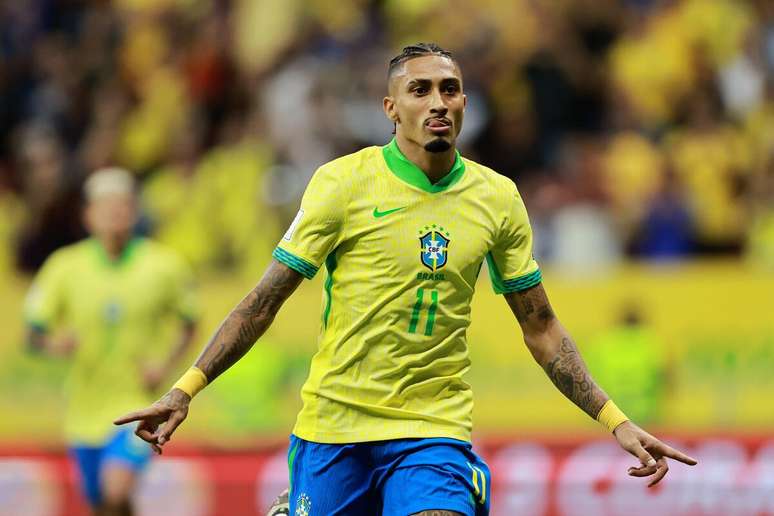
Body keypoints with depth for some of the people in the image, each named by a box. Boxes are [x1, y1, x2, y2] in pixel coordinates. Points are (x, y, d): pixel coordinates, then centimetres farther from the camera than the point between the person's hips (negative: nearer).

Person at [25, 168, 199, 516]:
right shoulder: (66, 266, -4)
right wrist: (55, 343, -24)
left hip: (136, 404, -3)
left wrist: (167, 367, -7)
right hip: (85, 408, 3)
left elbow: (189, 323, 11)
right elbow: (34, 335, 0)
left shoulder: (163, 266, -5)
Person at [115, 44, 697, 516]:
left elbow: (541, 328, 11)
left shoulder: (497, 197, 4)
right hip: (334, 422, -2)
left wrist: (616, 422, 5)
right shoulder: (343, 183, -5)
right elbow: (264, 301, -2)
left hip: (435, 429, 2)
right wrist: (185, 390, -10)